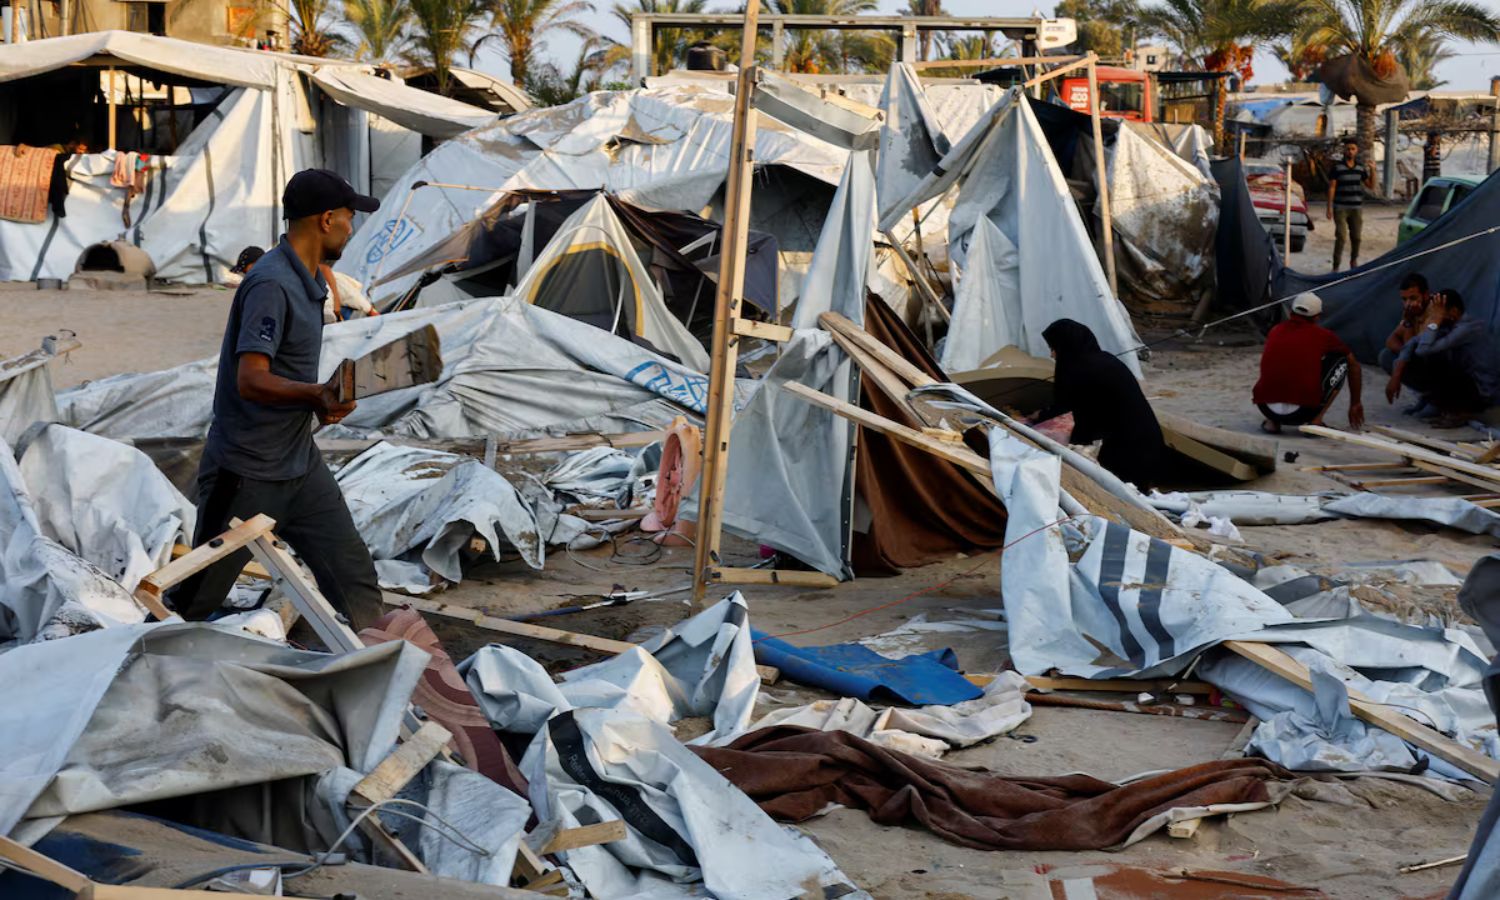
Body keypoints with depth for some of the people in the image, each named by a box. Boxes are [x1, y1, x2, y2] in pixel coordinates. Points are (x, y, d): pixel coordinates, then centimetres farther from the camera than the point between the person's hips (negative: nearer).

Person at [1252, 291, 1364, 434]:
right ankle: (1315, 421, 8)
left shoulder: (1275, 332, 17)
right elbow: (1354, 365, 24)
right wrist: (1355, 404, 39)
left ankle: (1272, 422, 16)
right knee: (1341, 362, 17)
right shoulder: (1323, 335, 8)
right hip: (1303, 412, -4)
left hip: (1267, 409, 4)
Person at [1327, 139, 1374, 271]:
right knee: (1341, 237, -13)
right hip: (1340, 208, -4)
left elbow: (1371, 185, 11)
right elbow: (1331, 187, -5)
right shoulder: (1336, 167, -5)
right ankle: (1336, 266, -10)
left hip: (1357, 208, 4)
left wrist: (1372, 170, -4)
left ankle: (1354, 261, 32)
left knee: (1356, 237, 10)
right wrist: (1329, 207, -10)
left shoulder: (1361, 167, 7)